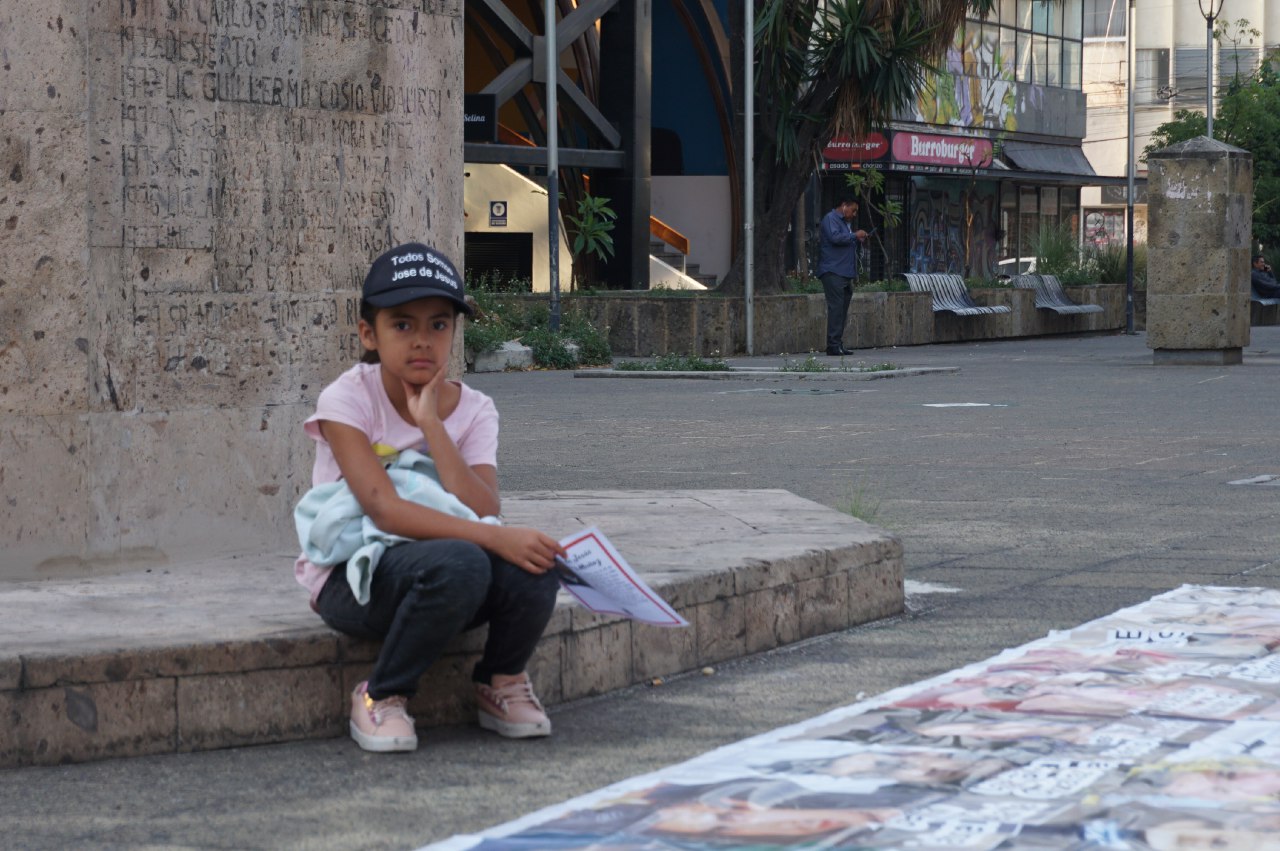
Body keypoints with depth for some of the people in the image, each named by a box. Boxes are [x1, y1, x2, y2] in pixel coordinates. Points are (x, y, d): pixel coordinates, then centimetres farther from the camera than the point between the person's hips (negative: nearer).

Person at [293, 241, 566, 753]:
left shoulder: (473, 411, 1)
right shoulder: (349, 399, -11)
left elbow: (483, 515, -15)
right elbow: (386, 510, -24)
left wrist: (430, 424, -18)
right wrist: (495, 538, -33)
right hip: (350, 581, -4)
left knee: (532, 567, -26)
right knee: (458, 564, -35)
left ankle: (501, 683, 4)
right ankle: (381, 697, -13)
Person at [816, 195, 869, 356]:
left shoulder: (846, 223, 25)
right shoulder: (830, 219, -5)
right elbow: (835, 237, -22)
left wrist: (859, 241, 14)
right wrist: (855, 235, -11)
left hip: (846, 274, 10)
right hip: (833, 272, -10)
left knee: (842, 310, 8)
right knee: (836, 308, -14)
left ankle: (838, 344, 10)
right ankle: (833, 344, -15)